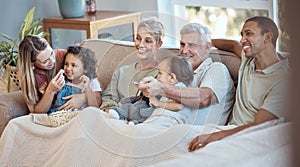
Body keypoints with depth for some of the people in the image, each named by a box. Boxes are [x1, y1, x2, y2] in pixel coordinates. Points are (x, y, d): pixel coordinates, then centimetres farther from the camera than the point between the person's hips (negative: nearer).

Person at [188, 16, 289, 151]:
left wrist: (214, 136, -30)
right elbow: (234, 45, 39)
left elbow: (258, 126, -21)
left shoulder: (283, 78, -14)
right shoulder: (249, 59, 13)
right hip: (232, 131, 8)